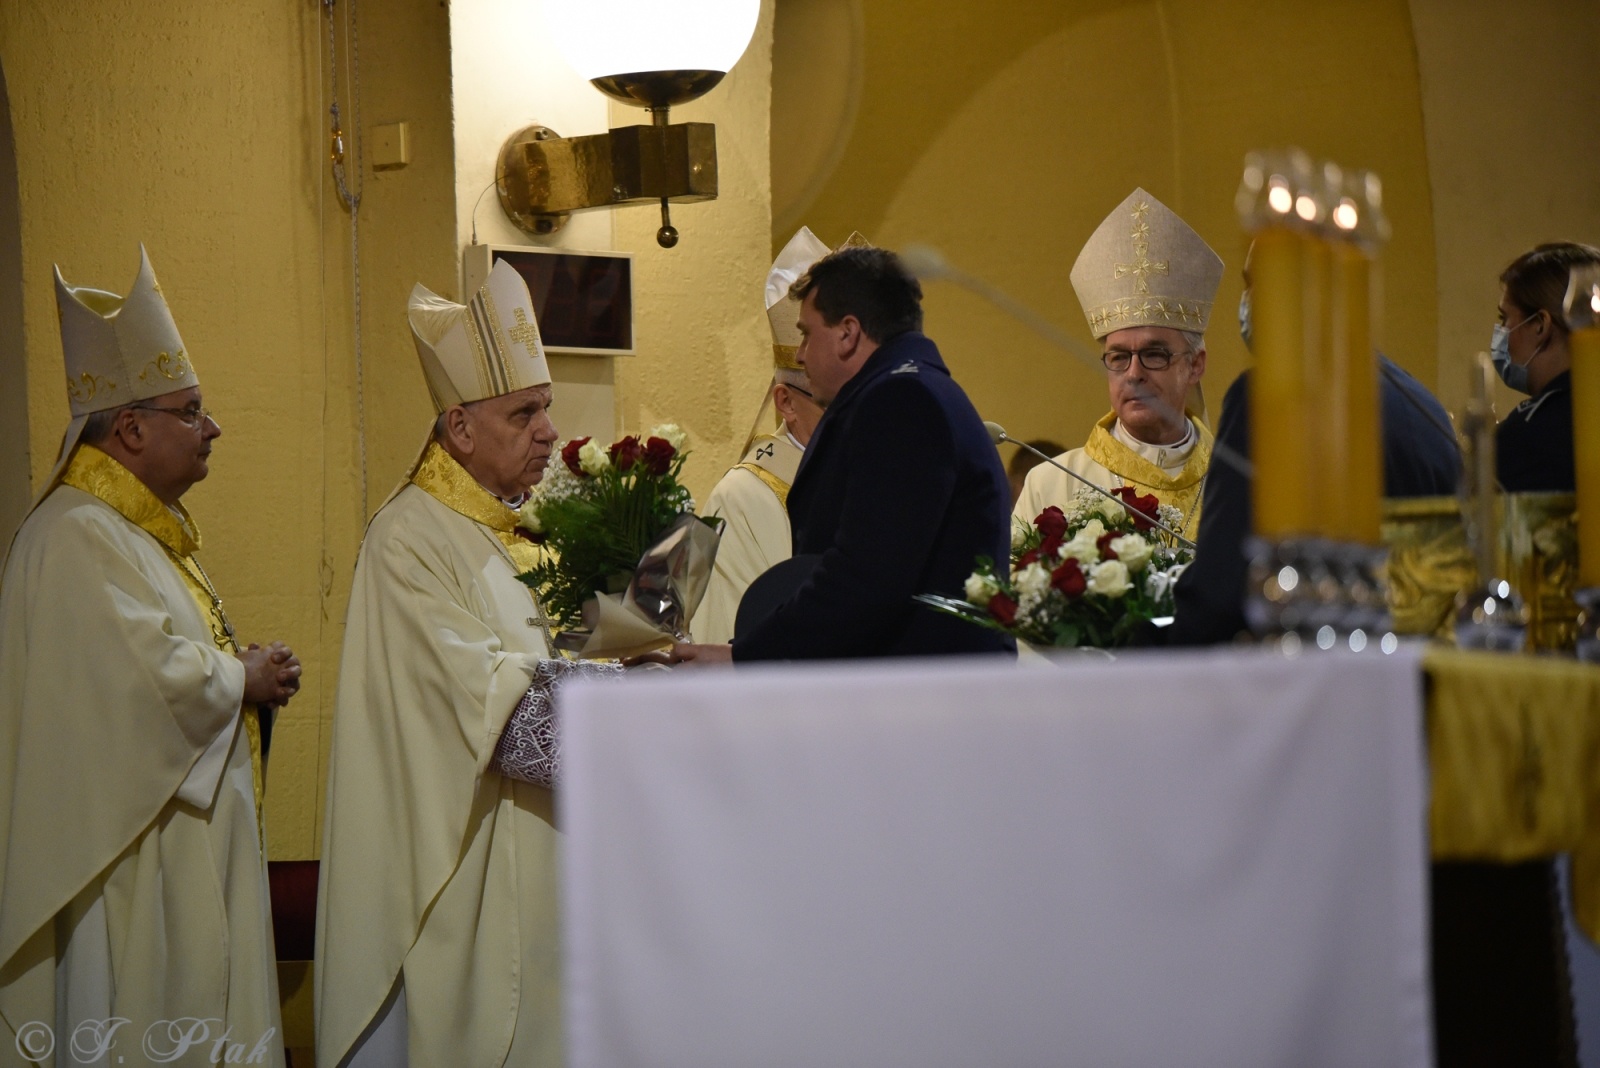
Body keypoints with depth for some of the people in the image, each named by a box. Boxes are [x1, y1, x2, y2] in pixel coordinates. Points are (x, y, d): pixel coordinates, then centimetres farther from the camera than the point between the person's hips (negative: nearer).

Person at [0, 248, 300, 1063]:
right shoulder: (77, 539, -18)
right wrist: (245, 678, -9)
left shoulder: (145, 529, 16)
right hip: (130, 847, -11)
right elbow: (153, 676, -26)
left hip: (189, 835, 11)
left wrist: (244, 673, 6)